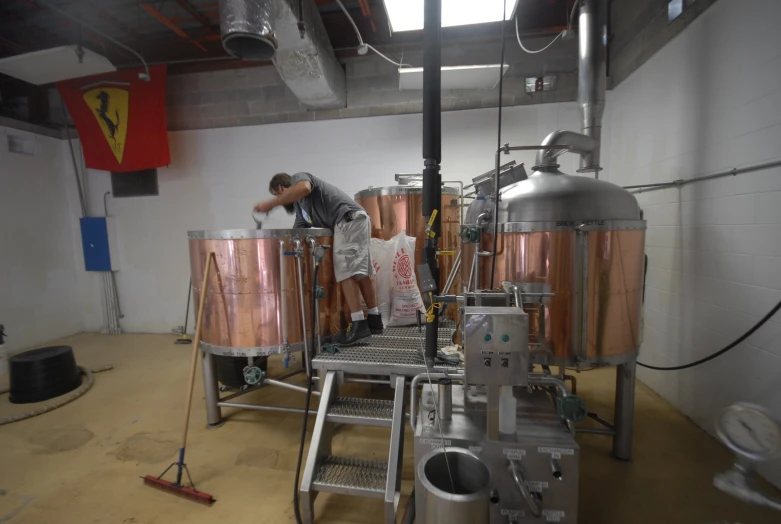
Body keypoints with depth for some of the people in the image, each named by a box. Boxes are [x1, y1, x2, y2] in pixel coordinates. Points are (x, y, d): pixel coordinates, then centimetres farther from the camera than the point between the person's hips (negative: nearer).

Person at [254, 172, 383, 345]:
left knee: (346, 271, -12)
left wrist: (270, 204, -15)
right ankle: (374, 320, 17)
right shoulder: (300, 208, 29)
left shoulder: (298, 177, 6)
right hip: (358, 220, 10)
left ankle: (359, 326, -13)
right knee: (360, 271, 10)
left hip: (349, 218, -10)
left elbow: (304, 188, -20)